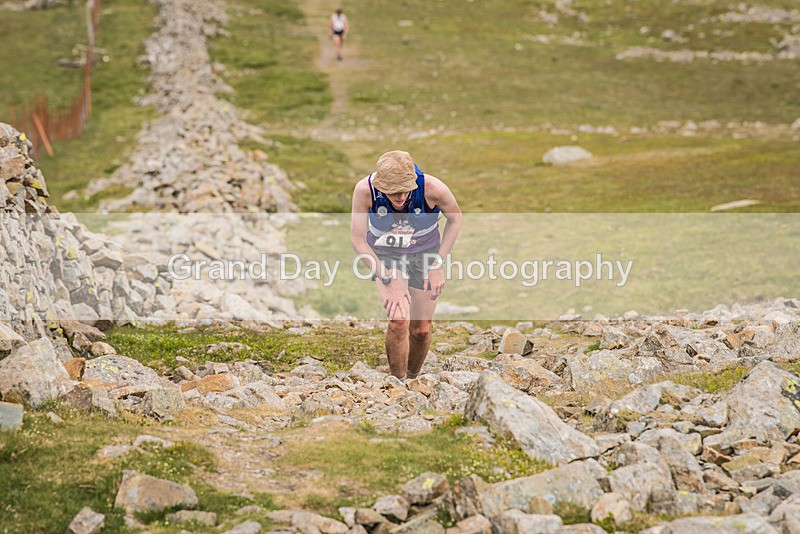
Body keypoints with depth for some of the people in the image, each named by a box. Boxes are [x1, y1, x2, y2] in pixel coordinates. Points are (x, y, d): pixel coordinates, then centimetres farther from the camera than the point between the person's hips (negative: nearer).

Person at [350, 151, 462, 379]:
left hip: (425, 254, 1)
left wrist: (437, 265, -10)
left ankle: (413, 377, 33)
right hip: (385, 256, -1)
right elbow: (358, 240, -18)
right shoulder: (365, 190, -30)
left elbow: (455, 218, -7)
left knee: (421, 330, 4)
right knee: (399, 321, -22)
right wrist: (389, 281, -22)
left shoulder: (433, 188, -29)